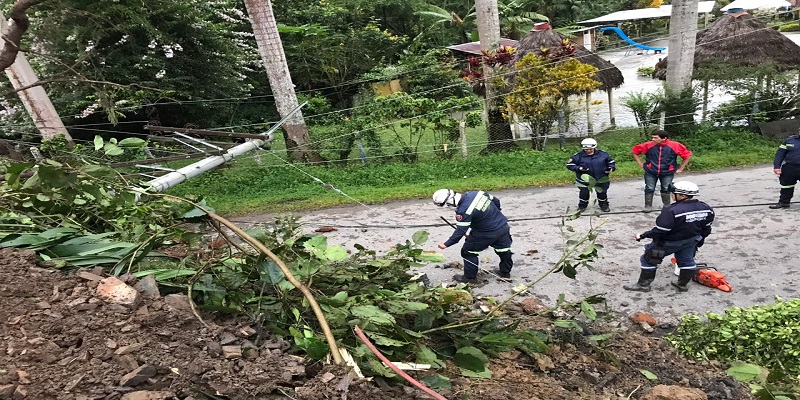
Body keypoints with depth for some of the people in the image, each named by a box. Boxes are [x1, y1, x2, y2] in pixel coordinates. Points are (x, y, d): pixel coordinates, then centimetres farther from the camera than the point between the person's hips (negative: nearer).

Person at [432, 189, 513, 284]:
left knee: (468, 251, 8)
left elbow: (460, 231, -23)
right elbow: (496, 201, 8)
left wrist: (446, 244, -17)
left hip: (488, 233, -8)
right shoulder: (475, 193, -4)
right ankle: (505, 271, 44)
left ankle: (470, 277, 18)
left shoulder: (463, 211, -26)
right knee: (503, 249, 25)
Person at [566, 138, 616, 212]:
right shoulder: (578, 156, -10)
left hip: (601, 179, 1)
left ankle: (604, 205, 31)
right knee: (583, 192, 3)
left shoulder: (602, 154, -3)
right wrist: (579, 168, -21)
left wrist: (611, 168, -11)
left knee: (602, 192, 9)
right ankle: (582, 206, 25)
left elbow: (611, 162, 9)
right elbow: (569, 164, -8)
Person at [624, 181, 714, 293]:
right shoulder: (706, 209, -9)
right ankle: (683, 284, 39)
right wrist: (700, 240, 21)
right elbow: (706, 229, 5)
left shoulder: (672, 211, -32)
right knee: (686, 260, 27)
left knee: (649, 259, 8)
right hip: (691, 241, 6)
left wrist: (643, 236, -13)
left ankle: (643, 284, 15)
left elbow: (659, 231, -27)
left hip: (669, 243, -6)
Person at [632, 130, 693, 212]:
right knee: (649, 189, 0)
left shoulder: (675, 146, -10)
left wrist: (680, 168, 3)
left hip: (667, 173, 0)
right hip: (650, 172, 0)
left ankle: (667, 206, 23)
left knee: (666, 189, 8)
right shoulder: (648, 145, -10)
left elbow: (687, 155, 1)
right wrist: (641, 164, 3)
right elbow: (635, 151, 3)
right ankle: (648, 206, 11)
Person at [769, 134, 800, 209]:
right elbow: (780, 154, 3)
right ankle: (783, 202, 23)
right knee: (786, 186, 13)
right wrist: (776, 167, -5)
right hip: (789, 168, 2)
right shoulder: (790, 140, 3)